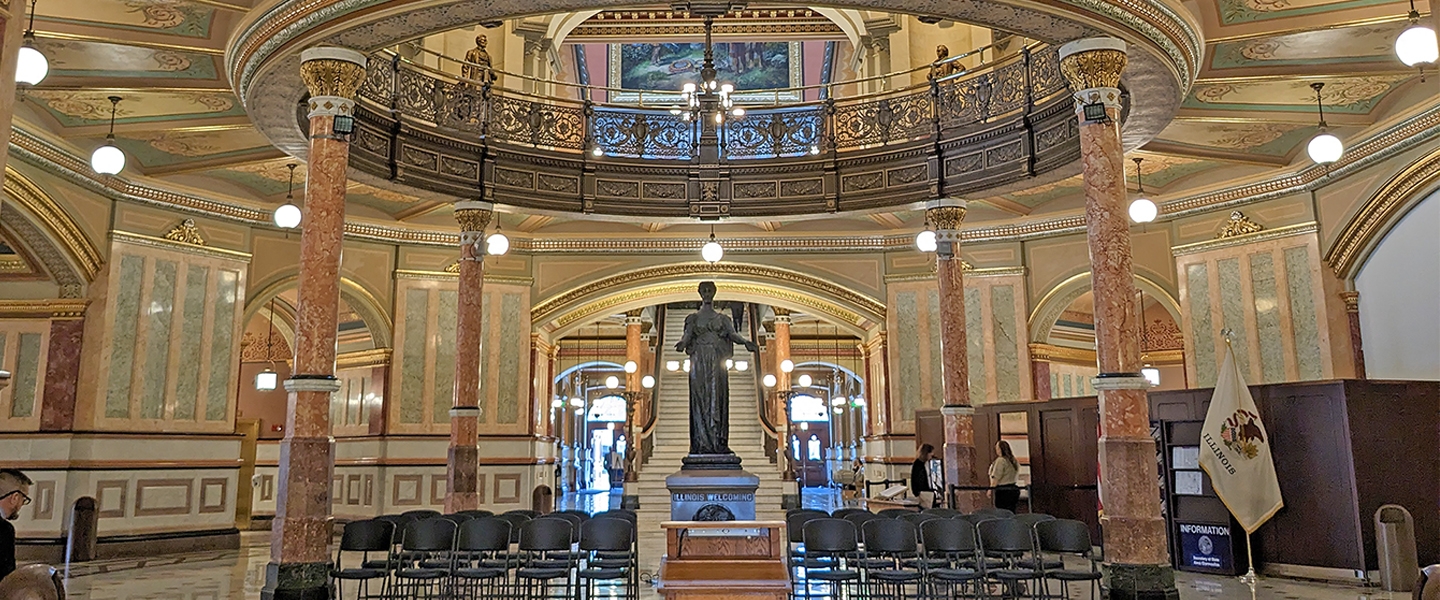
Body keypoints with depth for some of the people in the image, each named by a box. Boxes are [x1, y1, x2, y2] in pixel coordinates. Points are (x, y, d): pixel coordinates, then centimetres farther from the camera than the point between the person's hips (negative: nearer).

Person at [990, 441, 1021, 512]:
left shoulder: (1000, 460, -11)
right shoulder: (1013, 460, 15)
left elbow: (996, 477, -14)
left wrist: (990, 488, -7)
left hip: (1003, 491, -9)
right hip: (1014, 489, 9)